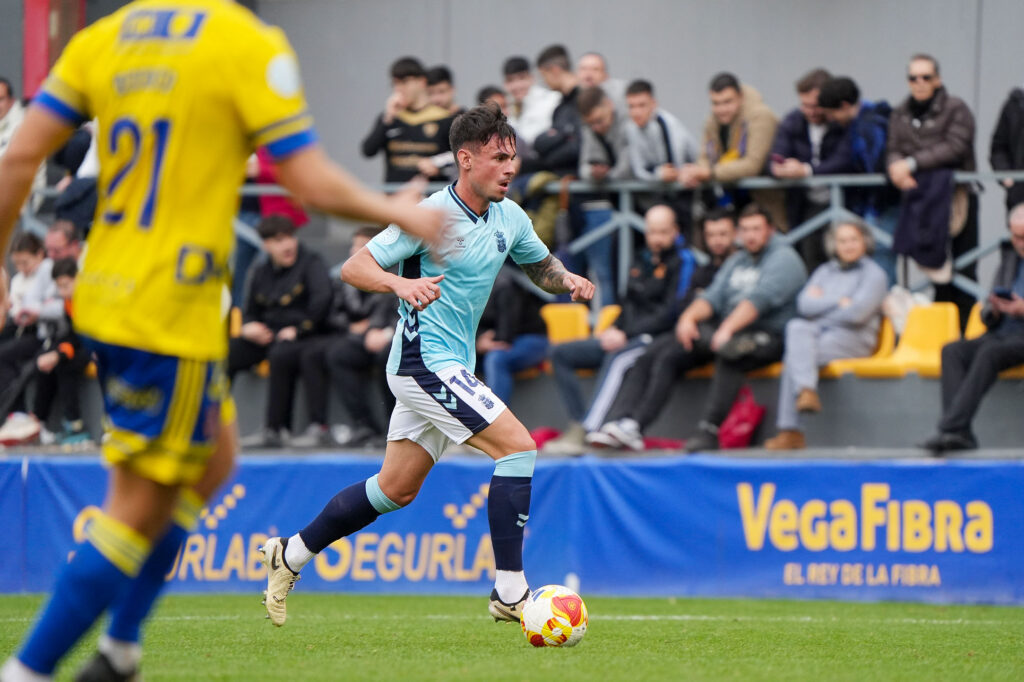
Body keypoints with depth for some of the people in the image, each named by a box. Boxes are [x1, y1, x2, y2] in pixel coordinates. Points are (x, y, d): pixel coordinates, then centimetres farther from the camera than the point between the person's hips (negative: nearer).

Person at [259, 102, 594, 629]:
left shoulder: (509, 217, 6)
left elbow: (541, 266, 24)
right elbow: (353, 267, -15)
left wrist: (569, 281, 1)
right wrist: (400, 283, -35)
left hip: (452, 367, 9)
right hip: (425, 361, -9)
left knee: (396, 489, 14)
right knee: (518, 447, -17)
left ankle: (291, 555, 28)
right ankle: (509, 592, -15)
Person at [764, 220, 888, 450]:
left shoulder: (874, 274, 7)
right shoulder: (825, 271, 24)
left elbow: (856, 313, -9)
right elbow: (804, 305, 7)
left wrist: (822, 304, 1)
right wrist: (839, 303, -2)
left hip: (850, 339, -5)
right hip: (816, 333, 5)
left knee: (793, 356, -28)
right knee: (796, 327, -31)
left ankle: (790, 431, -36)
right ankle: (806, 391, -48)